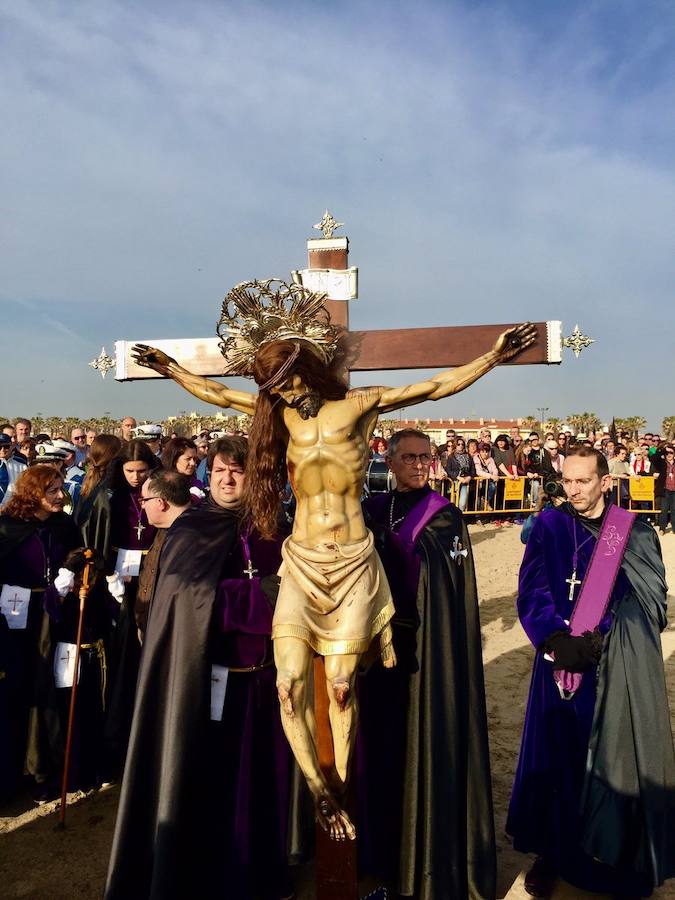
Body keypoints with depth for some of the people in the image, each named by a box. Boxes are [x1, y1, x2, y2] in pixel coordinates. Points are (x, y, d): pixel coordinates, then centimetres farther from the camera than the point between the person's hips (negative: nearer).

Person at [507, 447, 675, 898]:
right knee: (557, 758, 8)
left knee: (618, 760, 9)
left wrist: (599, 641, -14)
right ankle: (552, 853, 27)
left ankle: (621, 859, 31)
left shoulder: (637, 533, -1)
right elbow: (531, 593, -6)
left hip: (620, 671, 1)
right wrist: (558, 640, -20)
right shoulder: (549, 526, -3)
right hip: (562, 665, 0)